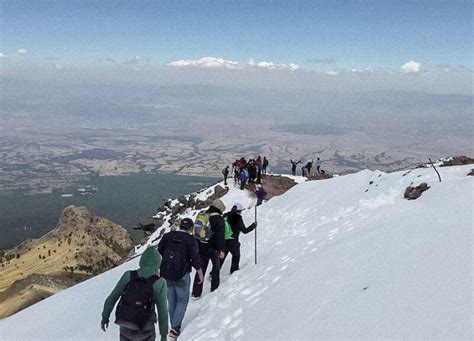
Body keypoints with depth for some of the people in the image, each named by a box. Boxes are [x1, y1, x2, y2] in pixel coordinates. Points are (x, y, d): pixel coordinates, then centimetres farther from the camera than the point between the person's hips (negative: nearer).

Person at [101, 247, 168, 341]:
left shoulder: (128, 275, -6)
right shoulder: (159, 283, -14)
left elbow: (112, 297, 0)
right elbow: (162, 312, -12)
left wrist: (105, 317, 14)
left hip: (125, 327, 3)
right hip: (144, 331, -3)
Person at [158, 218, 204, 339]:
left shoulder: (167, 236, 3)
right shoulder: (191, 240, -8)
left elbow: (158, 254, 10)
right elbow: (195, 259, -9)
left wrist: (158, 269, 23)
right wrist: (200, 273, 5)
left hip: (165, 275, 4)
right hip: (181, 276, -4)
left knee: (171, 301, 16)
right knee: (182, 301, 10)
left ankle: (174, 327, 24)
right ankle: (175, 328, 0)